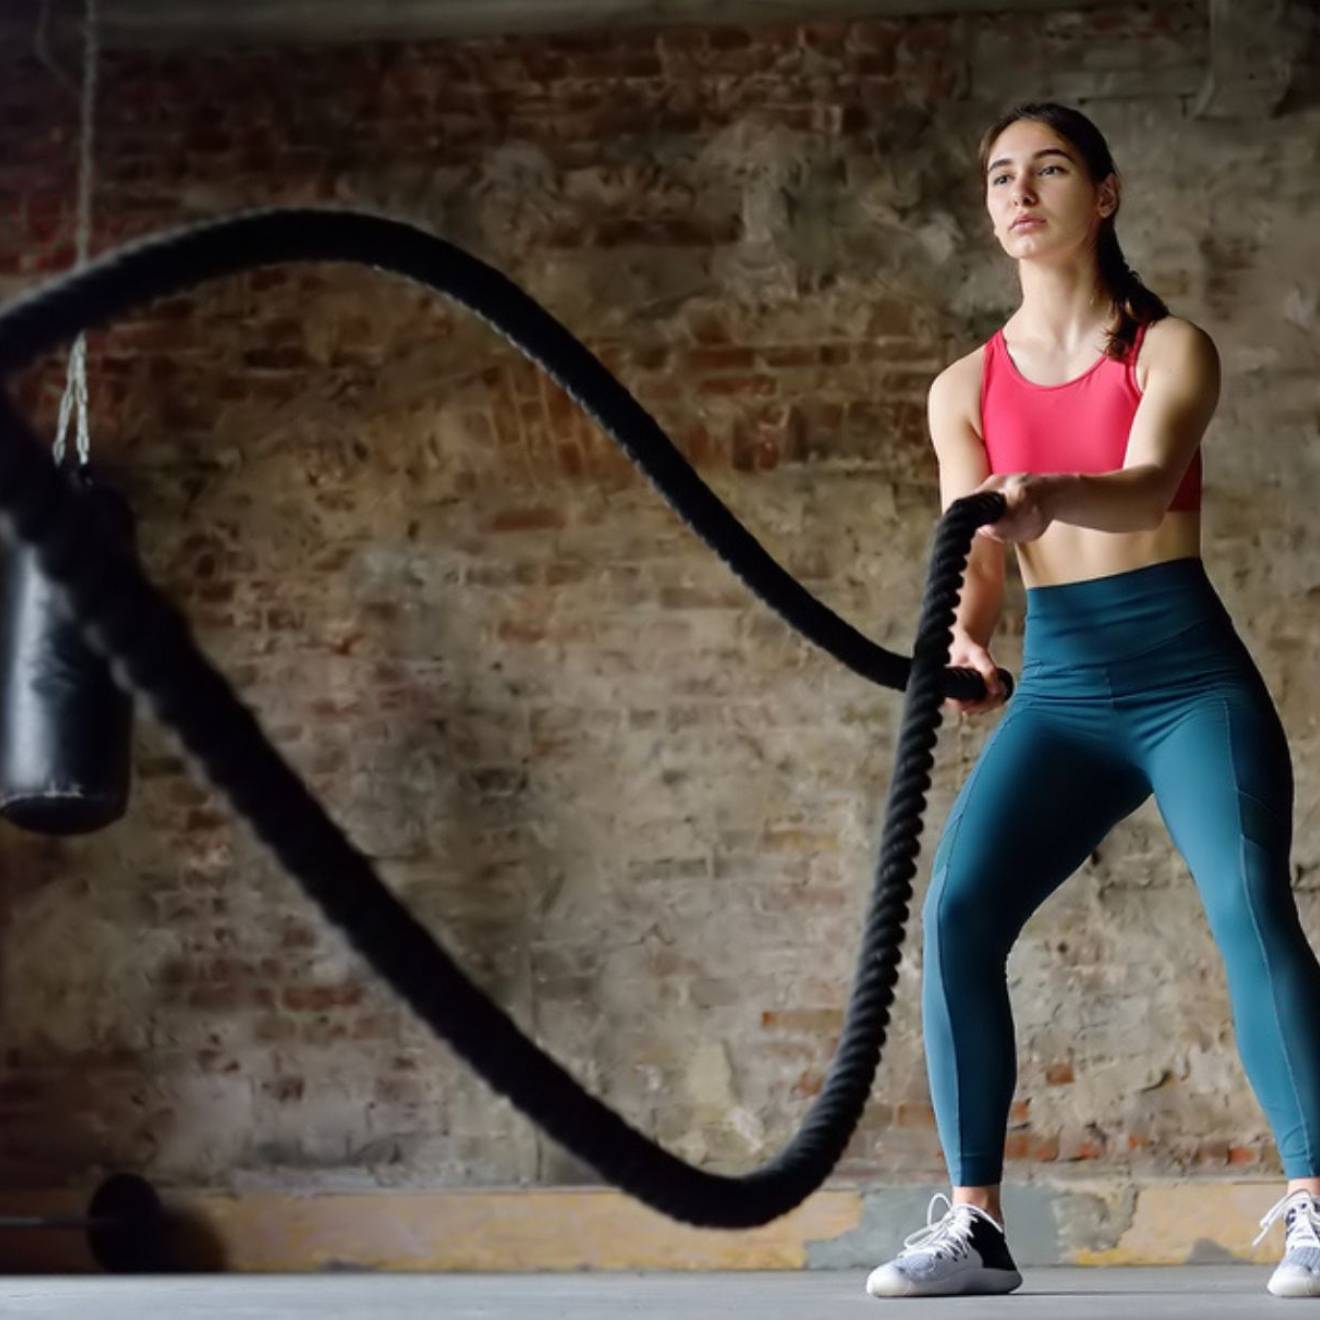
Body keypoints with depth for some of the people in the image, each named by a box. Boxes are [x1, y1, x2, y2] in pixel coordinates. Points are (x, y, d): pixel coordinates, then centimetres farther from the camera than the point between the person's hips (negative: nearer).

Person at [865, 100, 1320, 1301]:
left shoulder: (1172, 348, 0)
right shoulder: (966, 389, 10)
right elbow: (975, 554, 2)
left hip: (1191, 672, -3)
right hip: (1062, 691, 3)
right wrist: (963, 643, -22)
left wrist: (1046, 495, -43)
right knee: (956, 910, -16)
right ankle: (974, 1223, -11)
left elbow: (1148, 484, -20)